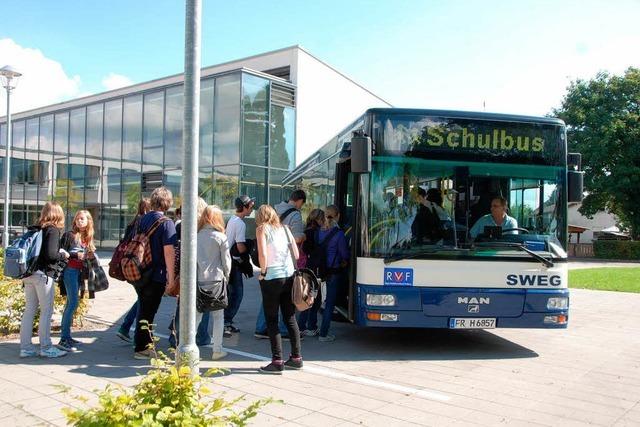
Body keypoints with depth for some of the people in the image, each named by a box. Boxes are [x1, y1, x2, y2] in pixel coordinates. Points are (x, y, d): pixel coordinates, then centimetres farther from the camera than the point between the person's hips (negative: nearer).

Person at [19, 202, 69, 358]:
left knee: (29, 310, 10)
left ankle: (26, 347, 14)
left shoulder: (34, 229, 12)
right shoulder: (53, 230, -9)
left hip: (29, 274, 7)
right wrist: (63, 255, 1)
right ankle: (45, 347, 6)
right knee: (46, 311, 1)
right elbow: (50, 254, -18)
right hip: (43, 274, -7)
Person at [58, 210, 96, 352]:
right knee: (73, 303, -13)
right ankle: (63, 339, -12)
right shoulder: (69, 235, -6)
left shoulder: (88, 238, 11)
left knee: (70, 303, 10)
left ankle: (67, 336, 16)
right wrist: (75, 254, -20)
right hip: (70, 271, -7)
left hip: (79, 271, 7)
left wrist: (90, 255, -1)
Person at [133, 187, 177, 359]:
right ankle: (141, 348, 9)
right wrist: (171, 277, -14)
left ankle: (146, 343, 29)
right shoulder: (166, 223, -14)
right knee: (148, 311, 1)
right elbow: (169, 251, -19)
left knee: (145, 308, 17)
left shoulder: (142, 219, 7)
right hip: (156, 275, -7)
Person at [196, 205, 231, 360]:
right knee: (218, 316, 8)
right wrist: (226, 276, 12)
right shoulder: (220, 237, -5)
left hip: (197, 280, 3)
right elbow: (226, 260, -2)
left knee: (196, 315, 12)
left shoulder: (196, 236, 2)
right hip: (215, 279, -3)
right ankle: (217, 350, 11)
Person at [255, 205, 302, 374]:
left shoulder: (262, 229, -1)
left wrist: (263, 272, -2)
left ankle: (277, 361, 1)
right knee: (290, 318, 13)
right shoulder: (284, 228, 13)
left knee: (272, 321, 2)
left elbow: (263, 254, -14)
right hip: (289, 276, 5)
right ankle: (296, 358, 19)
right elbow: (296, 254, 7)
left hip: (271, 278, -5)